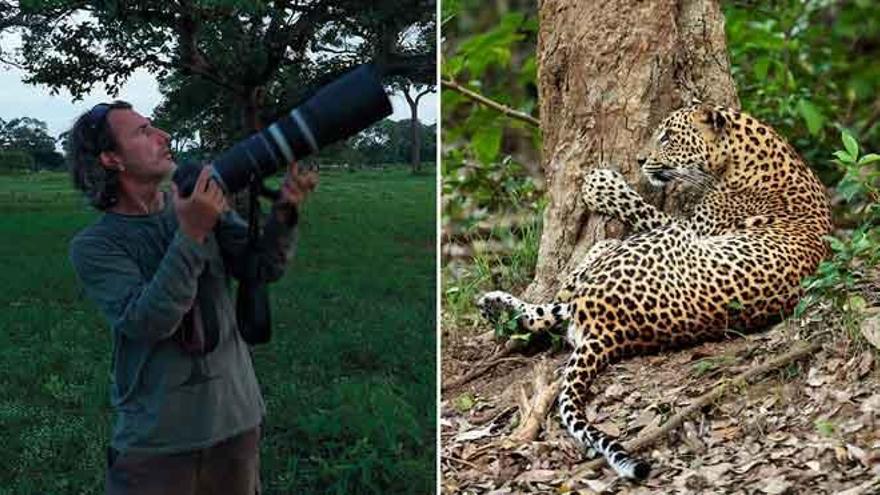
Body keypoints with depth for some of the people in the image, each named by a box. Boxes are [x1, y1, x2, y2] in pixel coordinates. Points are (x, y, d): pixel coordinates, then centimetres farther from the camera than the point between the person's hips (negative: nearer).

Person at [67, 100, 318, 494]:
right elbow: (146, 322, -22)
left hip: (237, 418, 4)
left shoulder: (203, 201, 3)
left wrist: (284, 210, -23)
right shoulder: (93, 247, -9)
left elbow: (263, 267, -5)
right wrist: (190, 235, -28)